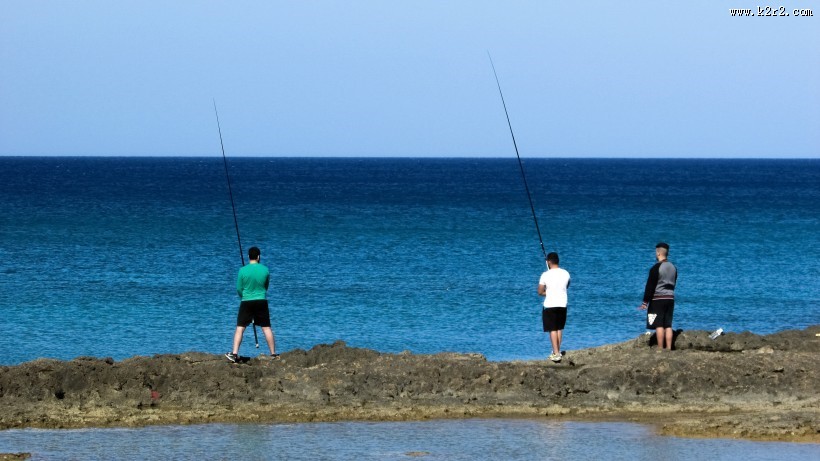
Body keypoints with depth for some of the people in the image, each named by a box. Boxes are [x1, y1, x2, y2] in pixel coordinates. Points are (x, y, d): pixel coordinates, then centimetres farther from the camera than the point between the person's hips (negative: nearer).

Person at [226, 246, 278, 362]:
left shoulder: (243, 270, -10)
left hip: (246, 302, -1)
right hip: (261, 302, 1)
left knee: (240, 328, 1)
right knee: (266, 328, 8)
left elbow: (239, 289, -1)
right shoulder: (265, 270, -5)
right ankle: (273, 353, 12)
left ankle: (234, 353, -7)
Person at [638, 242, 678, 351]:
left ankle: (660, 348, -8)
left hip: (658, 299, -7)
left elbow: (650, 286, -12)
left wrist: (645, 302, -8)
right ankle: (668, 348, 5)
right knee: (668, 325, 7)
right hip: (670, 299, 7)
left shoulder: (656, 268, -12)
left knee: (659, 325, -5)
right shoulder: (673, 268, 10)